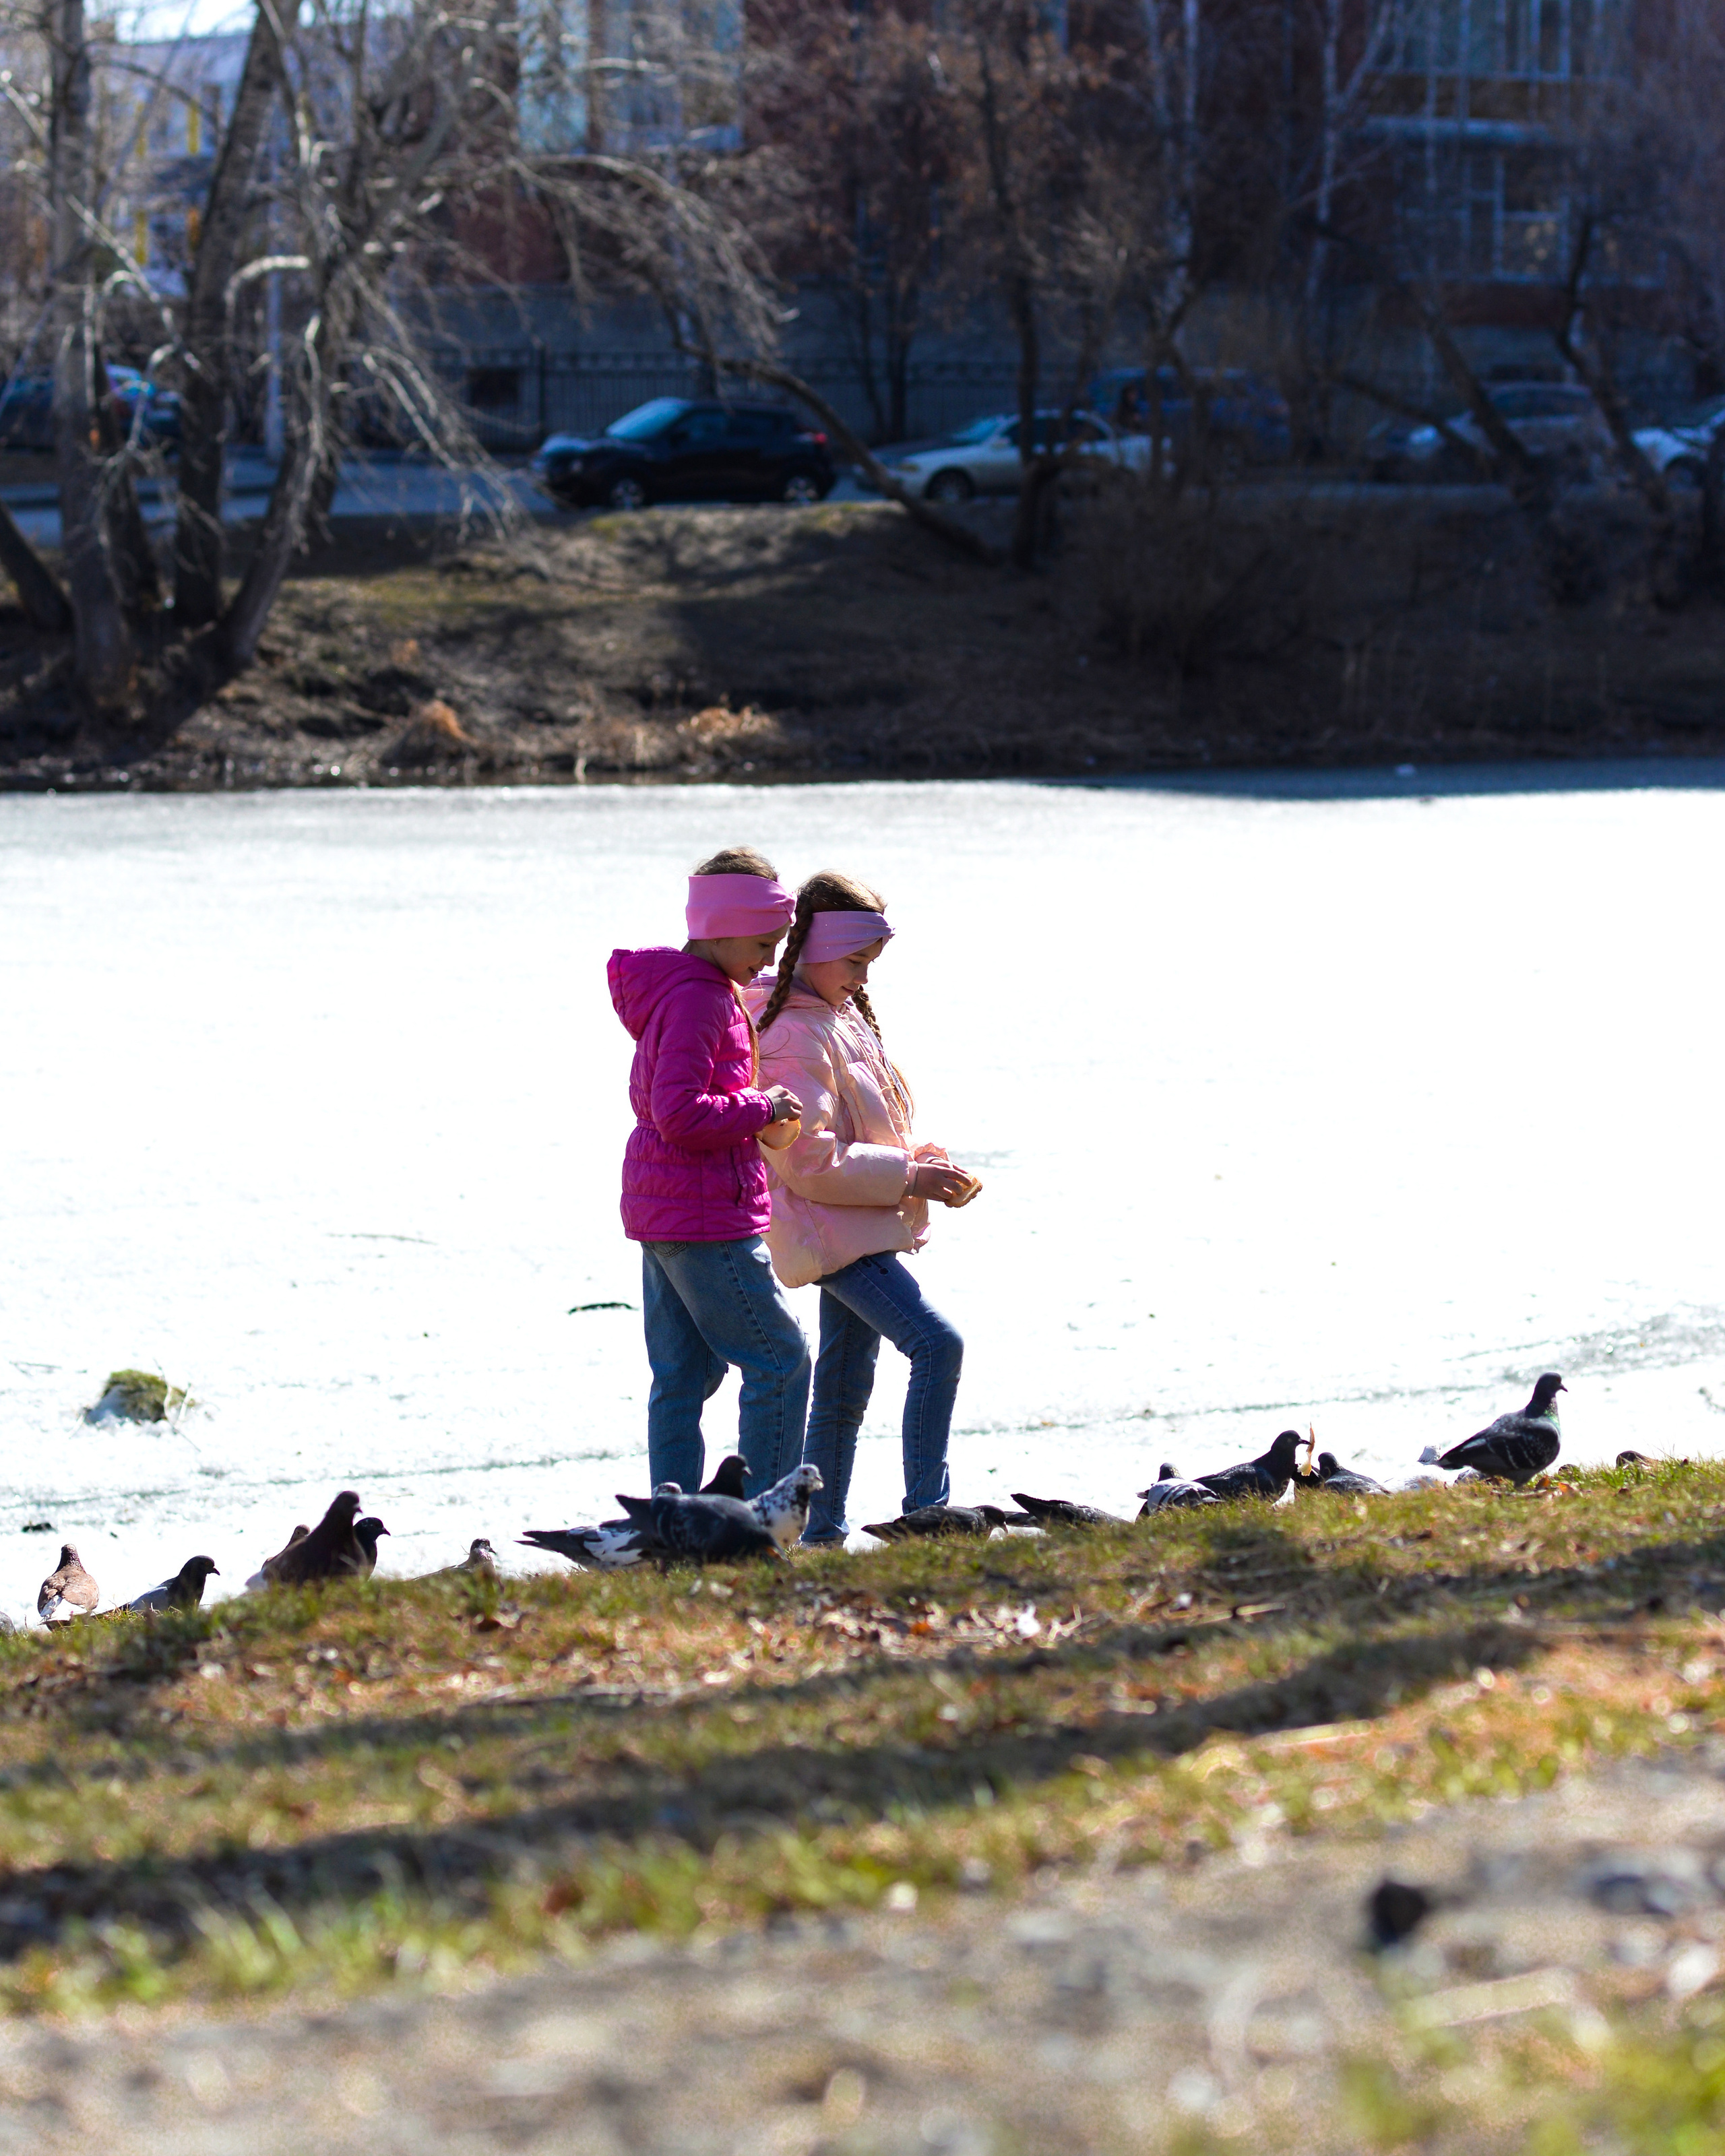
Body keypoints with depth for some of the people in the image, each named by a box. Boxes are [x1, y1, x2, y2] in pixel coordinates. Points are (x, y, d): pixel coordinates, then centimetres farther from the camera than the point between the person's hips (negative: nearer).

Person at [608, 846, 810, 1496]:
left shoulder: (672, 989, 14)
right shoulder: (698, 1000, -17)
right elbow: (681, 1116, -25)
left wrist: (748, 1102, 12)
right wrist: (760, 1108, -17)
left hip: (659, 1213, 10)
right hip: (707, 1216, -10)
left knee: (683, 1376, 10)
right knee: (779, 1361, -3)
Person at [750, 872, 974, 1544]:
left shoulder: (845, 1018, 15)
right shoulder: (790, 1035, -17)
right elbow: (808, 1160, -21)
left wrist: (926, 1165, 4)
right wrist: (907, 1178, -18)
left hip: (863, 1225, 10)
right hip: (832, 1232, -10)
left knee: (845, 1387, 14)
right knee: (937, 1345, -19)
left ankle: (823, 1532, 20)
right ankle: (925, 1510, -19)